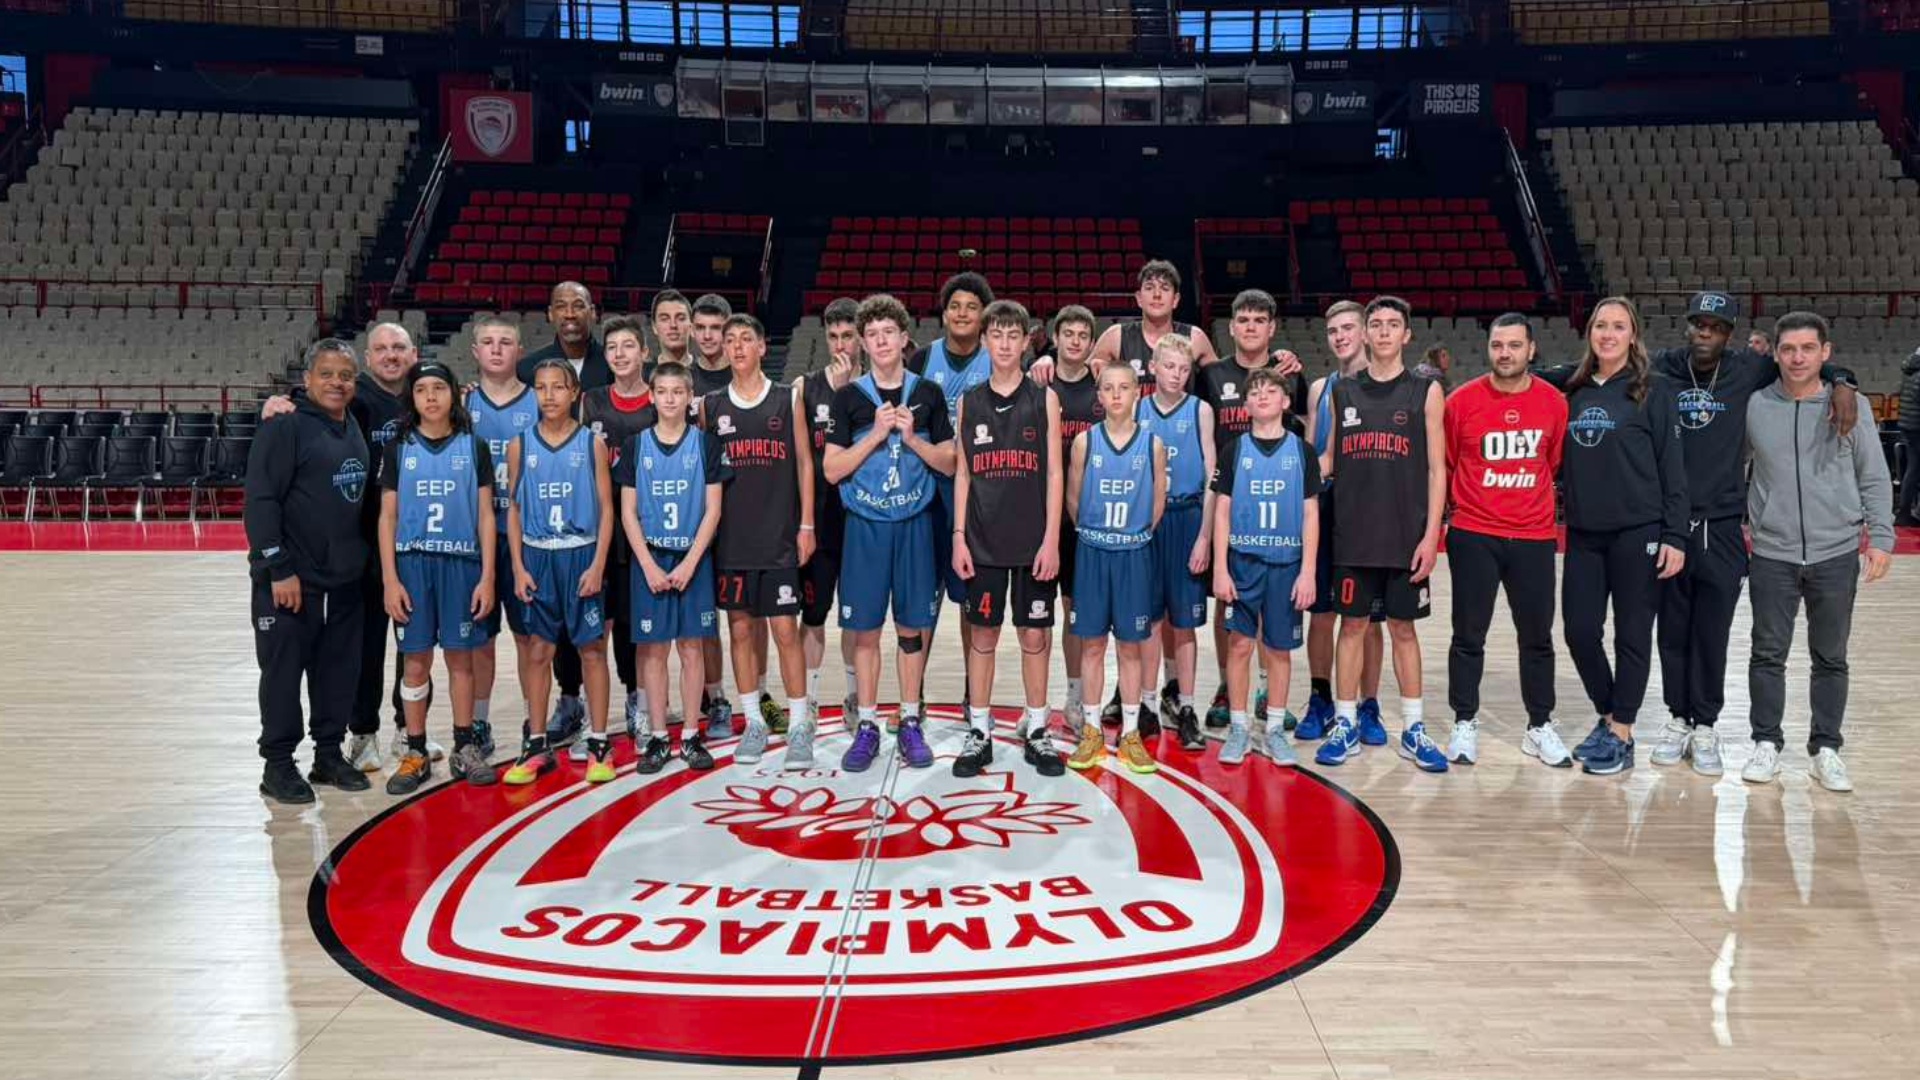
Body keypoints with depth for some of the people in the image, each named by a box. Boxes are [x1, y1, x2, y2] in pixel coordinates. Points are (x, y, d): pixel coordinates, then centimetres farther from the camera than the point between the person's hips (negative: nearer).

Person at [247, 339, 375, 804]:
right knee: (284, 670, 2)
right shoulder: (286, 426, -10)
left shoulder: (355, 429, 11)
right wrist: (278, 569, -17)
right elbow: (260, 500, -14)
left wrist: (365, 560, 12)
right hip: (292, 578, -6)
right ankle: (278, 763, 14)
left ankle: (330, 754, 24)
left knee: (341, 669, 12)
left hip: (346, 578, 7)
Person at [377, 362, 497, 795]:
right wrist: (390, 580, -4)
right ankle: (416, 754, 13)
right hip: (412, 563, 0)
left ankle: (464, 748, 17)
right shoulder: (399, 448, 5)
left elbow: (485, 515, 3)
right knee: (415, 662, 4)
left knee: (460, 658, 6)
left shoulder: (473, 447, 4)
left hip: (461, 564, 0)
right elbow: (387, 517, 4)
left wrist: (487, 577, -2)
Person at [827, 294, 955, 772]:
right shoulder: (848, 397, 1)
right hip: (865, 526, -1)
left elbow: (949, 463, 5)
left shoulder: (928, 394, 4)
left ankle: (910, 723, 17)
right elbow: (832, 469, -3)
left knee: (912, 626, 6)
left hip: (914, 524, 1)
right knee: (865, 629, 3)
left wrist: (912, 438, -11)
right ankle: (866, 726, 13)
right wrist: (876, 434, -13)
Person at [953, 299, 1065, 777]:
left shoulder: (1044, 399, 2)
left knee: (1036, 634, 5)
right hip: (983, 540, 1)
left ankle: (1035, 729, 18)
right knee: (984, 633, 6)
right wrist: (959, 537, 0)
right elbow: (962, 474, 8)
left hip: (1033, 541, -1)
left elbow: (1054, 473, -1)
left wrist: (1051, 539, -8)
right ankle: (979, 731, 16)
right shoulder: (969, 402, 6)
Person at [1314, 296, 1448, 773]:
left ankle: (1414, 731, 17)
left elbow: (1436, 469, -1)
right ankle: (1345, 727, 15)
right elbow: (1328, 459, 13)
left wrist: (1431, 535, -7)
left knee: (1403, 628, 6)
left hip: (1407, 536, -1)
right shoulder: (1342, 392, 7)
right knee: (1352, 625, 6)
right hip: (1354, 535, 1)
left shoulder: (1425, 392, 1)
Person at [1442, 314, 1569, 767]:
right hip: (1473, 536, -2)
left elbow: (1556, 463, 12)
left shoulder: (1553, 402, 0)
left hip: (1534, 537, 2)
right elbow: (1443, 466, 5)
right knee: (1468, 637, 6)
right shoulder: (1462, 401, -5)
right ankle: (1464, 724, 19)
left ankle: (1540, 727, 22)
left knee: (1537, 637, 9)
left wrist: (1537, 504, 13)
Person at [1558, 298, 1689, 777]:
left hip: (1637, 533, -4)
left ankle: (1621, 736, 14)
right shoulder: (1575, 391, 9)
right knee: (1580, 632, 5)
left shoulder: (1654, 390, -3)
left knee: (1631, 636, 4)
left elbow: (1672, 465, -6)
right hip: (1583, 534, 4)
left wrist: (1675, 535, -10)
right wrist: (1565, 518, 8)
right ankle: (1607, 718, 25)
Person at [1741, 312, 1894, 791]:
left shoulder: (1851, 406, 0)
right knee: (1769, 654, 6)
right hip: (1773, 554, 0)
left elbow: (1875, 479, 3)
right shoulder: (1754, 406, -1)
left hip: (1837, 554, 0)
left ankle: (1825, 749, 20)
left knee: (1831, 658, 9)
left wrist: (1880, 537, -4)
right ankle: (1767, 743, 18)